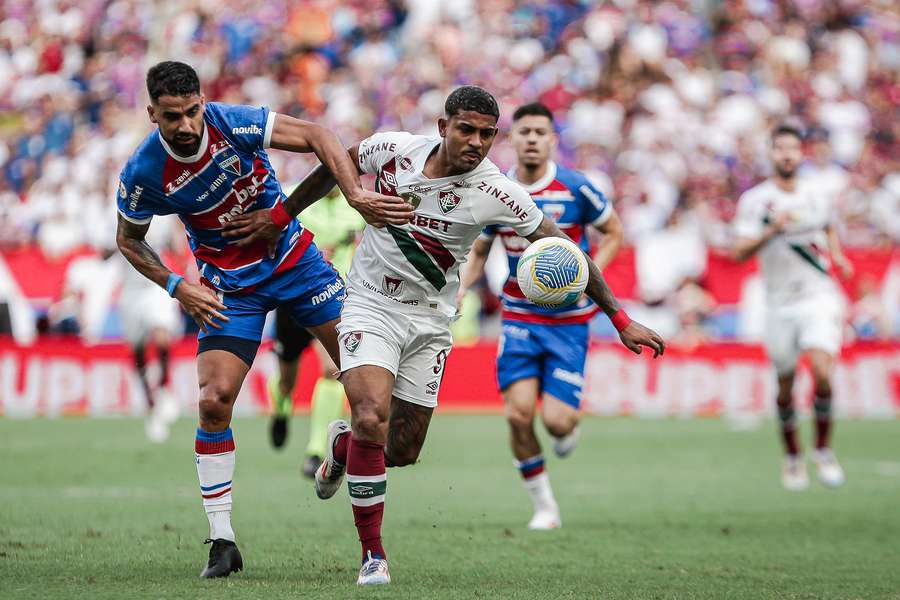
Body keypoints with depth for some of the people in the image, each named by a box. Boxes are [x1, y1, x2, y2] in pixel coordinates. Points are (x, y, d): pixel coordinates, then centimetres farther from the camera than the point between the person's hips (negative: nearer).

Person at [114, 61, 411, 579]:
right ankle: (222, 542, -5)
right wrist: (176, 286, -11)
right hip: (230, 289, -1)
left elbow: (316, 136, -17)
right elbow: (129, 240, 2)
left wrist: (357, 195, -30)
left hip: (294, 258, 1)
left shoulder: (232, 123, -19)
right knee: (214, 402, -15)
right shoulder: (143, 173, -16)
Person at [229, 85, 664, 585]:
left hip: (429, 322, 2)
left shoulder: (495, 192, -16)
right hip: (370, 305, -2)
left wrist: (621, 320, -12)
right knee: (372, 416, -25)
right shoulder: (392, 150, -14)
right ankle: (372, 554, -11)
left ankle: (342, 447, 41)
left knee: (402, 452, 4)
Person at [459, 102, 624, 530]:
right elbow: (479, 252, 14)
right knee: (519, 413, -13)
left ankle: (568, 429, 28)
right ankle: (543, 506, 7)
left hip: (568, 321, -2)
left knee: (556, 421, -12)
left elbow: (613, 233, 4)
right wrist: (459, 289, -5)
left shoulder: (575, 188, -10)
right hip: (519, 316, 2)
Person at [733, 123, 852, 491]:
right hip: (780, 304, 0)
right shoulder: (754, 200, -4)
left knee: (821, 371, -19)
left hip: (819, 297, 0)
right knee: (785, 386, 6)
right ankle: (792, 457, 27)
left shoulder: (816, 195, 6)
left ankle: (823, 451, 0)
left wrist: (838, 256, 9)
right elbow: (740, 252, -12)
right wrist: (772, 230, -26)